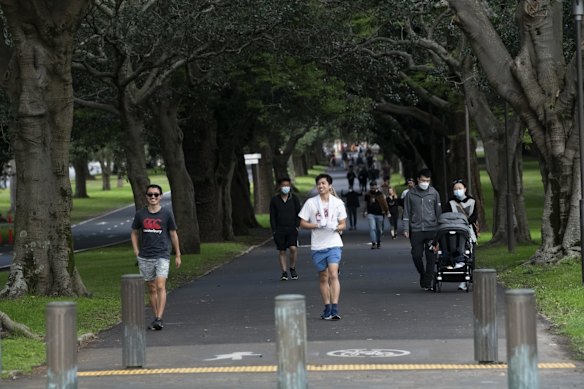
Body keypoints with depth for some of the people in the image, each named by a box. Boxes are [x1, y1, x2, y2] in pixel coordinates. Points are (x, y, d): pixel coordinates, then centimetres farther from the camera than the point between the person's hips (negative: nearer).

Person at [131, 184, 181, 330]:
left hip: (162, 256, -3)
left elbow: (173, 234, 8)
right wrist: (136, 251, 5)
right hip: (145, 258, 3)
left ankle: (159, 319, -20)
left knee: (160, 286, -16)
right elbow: (134, 233, 16)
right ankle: (155, 318, 16)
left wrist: (178, 255, 10)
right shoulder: (140, 214, 5)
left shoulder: (167, 214, 0)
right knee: (151, 288, 8)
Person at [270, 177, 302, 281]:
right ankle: (284, 272, 7)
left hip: (292, 229, -1)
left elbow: (298, 214, 8)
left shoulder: (294, 199, 6)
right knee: (282, 251, 2)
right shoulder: (274, 200, 5)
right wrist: (274, 230, -2)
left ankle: (292, 268, 4)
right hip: (279, 229, 1)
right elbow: (272, 217, 5)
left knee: (293, 248, -16)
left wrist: (297, 226, -5)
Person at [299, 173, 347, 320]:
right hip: (317, 246, 1)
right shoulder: (310, 202, 2)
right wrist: (317, 226, -13)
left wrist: (336, 228, -14)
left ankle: (334, 309, -20)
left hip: (334, 244, -1)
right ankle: (327, 309, 18)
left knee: (333, 275, -16)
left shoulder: (338, 203, 4)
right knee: (323, 278, 9)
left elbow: (343, 224, 8)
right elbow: (303, 223, 3)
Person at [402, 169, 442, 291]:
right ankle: (422, 274, 25)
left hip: (432, 229, 0)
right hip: (416, 230, 0)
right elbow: (407, 212, 7)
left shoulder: (434, 193, 6)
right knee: (416, 255, 0)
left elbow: (438, 212, 10)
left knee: (431, 257, -4)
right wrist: (406, 229, -1)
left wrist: (440, 229, 6)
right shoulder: (410, 194, 5)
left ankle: (427, 283, 0)